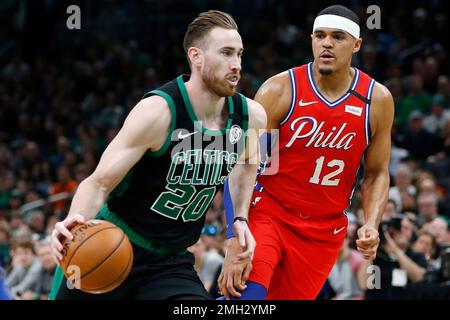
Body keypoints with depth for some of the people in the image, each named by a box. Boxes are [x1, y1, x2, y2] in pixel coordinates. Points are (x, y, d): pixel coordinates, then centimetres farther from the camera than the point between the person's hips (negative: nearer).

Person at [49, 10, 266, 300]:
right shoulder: (158, 111, -22)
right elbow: (100, 183, -21)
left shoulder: (251, 116, -5)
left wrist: (240, 218, 9)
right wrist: (75, 222, -41)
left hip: (170, 262, 4)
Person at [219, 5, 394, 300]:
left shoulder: (378, 100, -3)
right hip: (268, 214, -3)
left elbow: (377, 174, 9)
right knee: (246, 297, -26)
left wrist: (372, 225, -11)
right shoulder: (280, 90, -12)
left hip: (325, 231, 3)